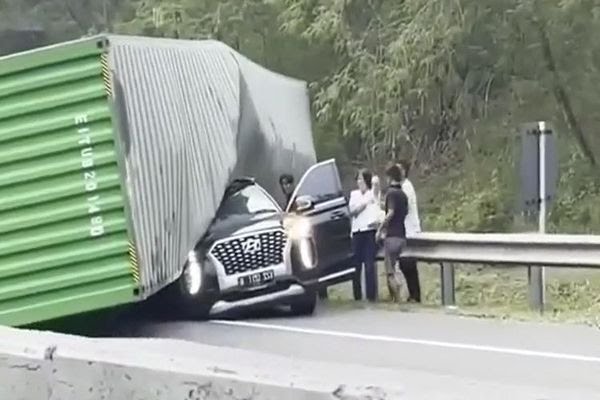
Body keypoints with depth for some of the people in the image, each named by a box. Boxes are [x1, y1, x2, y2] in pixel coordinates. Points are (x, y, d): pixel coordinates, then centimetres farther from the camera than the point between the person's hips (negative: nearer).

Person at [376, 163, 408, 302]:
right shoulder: (403, 194, 13)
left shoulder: (391, 192, -10)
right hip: (401, 235, 8)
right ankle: (393, 299, 16)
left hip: (392, 235, -8)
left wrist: (380, 229, -13)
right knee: (391, 270, 15)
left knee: (390, 272, -5)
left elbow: (391, 213, -21)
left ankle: (397, 300, -12)